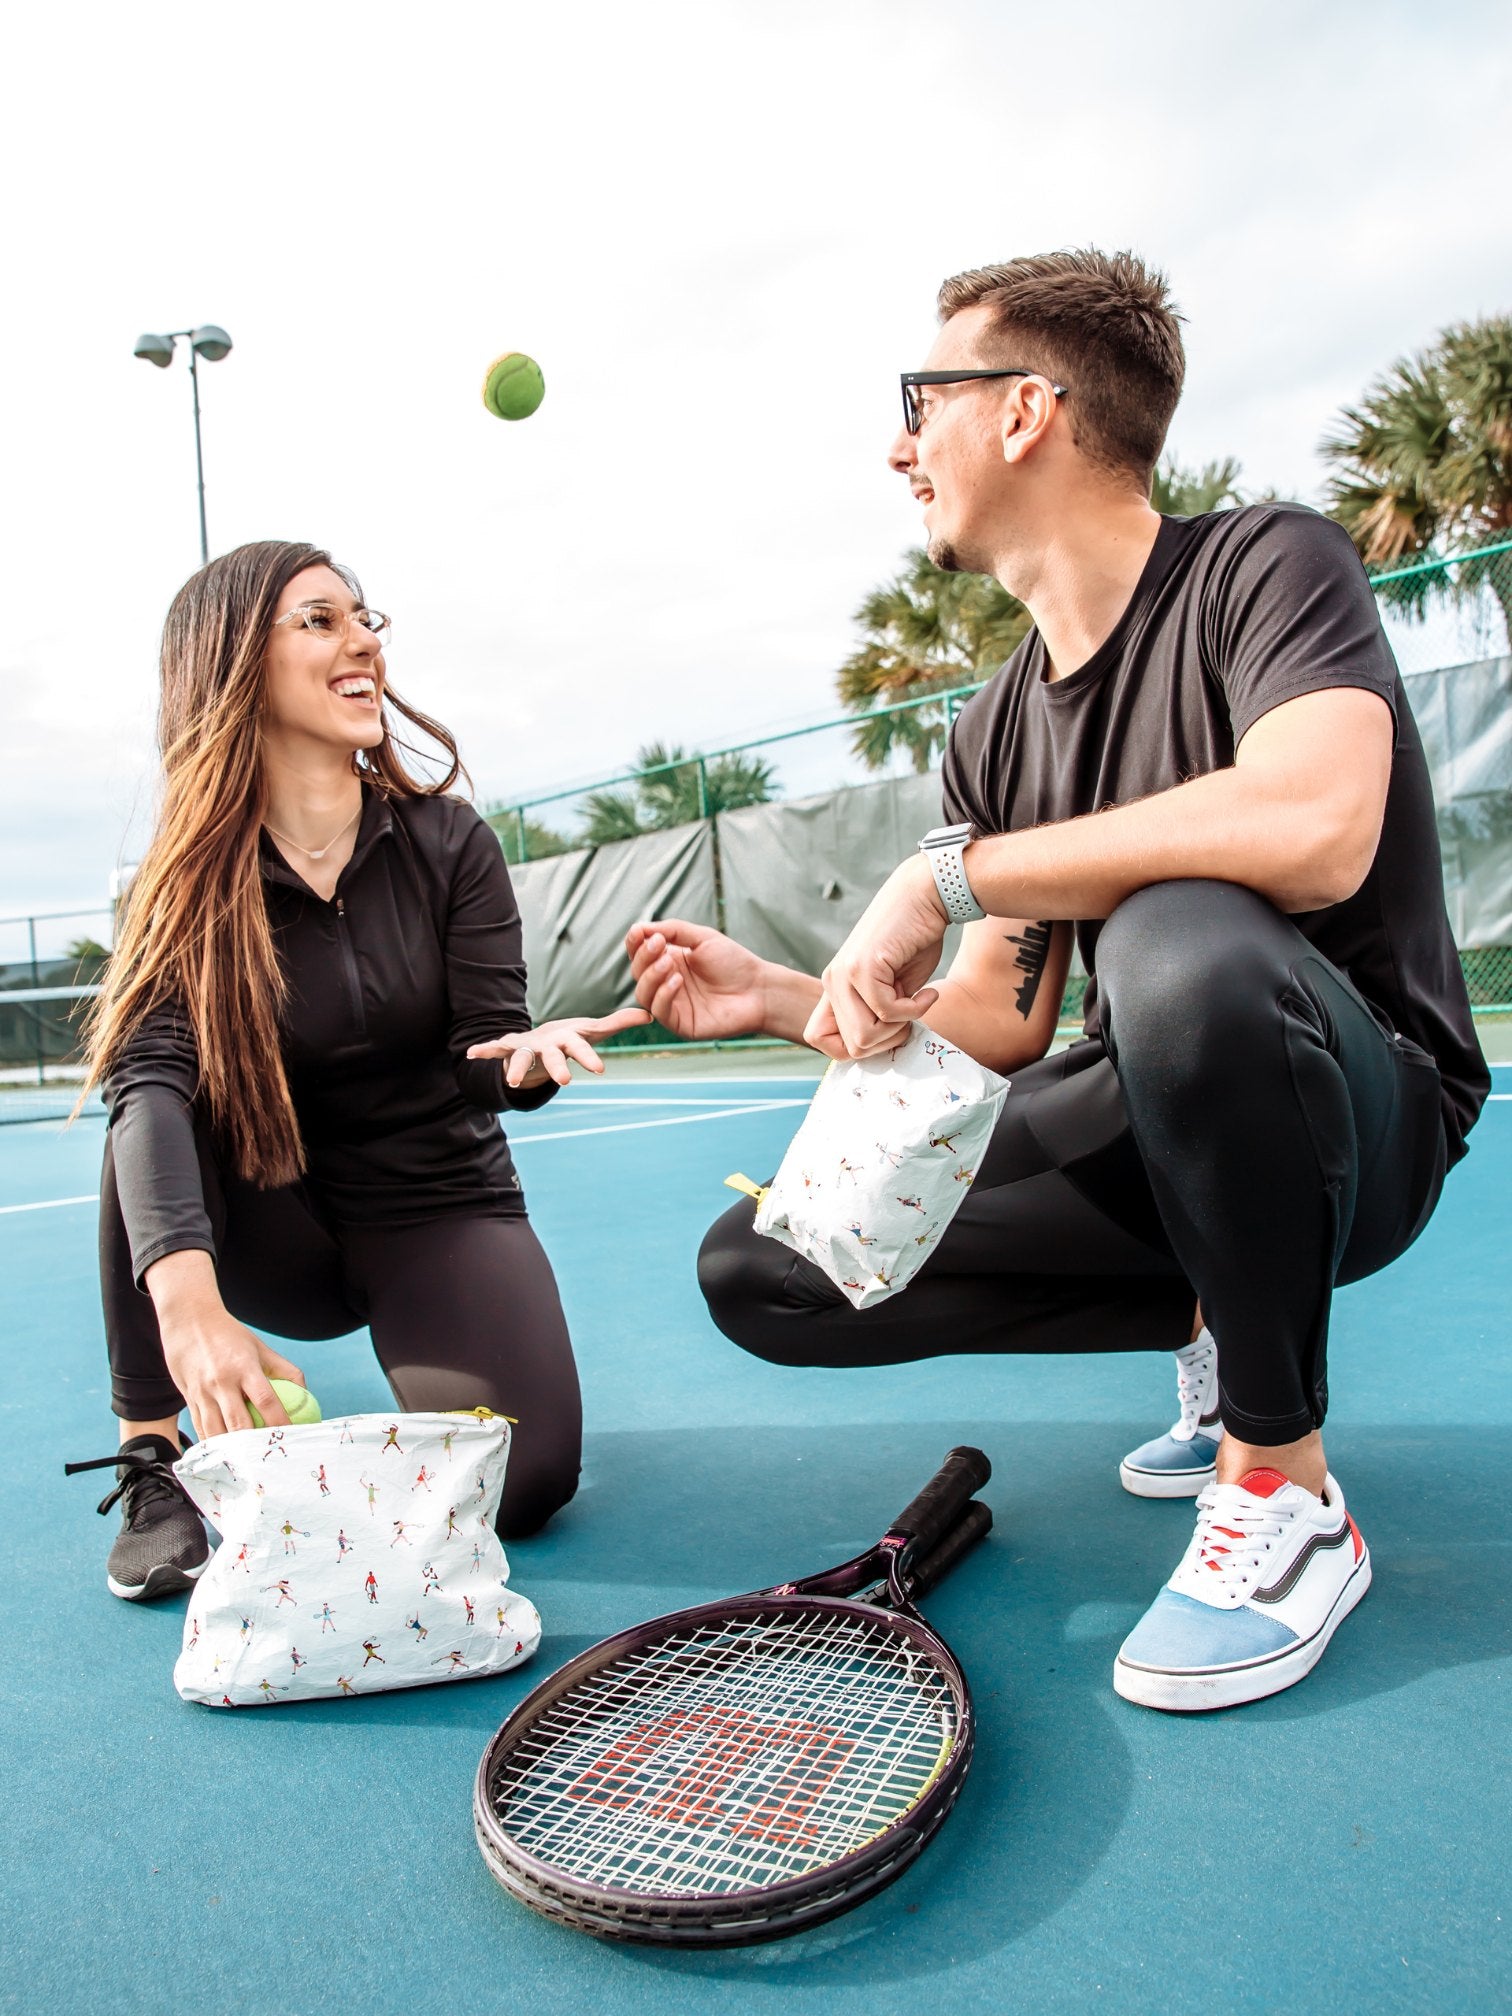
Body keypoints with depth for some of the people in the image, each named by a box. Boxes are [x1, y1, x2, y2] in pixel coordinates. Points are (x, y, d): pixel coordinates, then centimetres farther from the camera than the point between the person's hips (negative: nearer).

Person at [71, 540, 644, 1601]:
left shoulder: (447, 841, -9)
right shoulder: (189, 880, -11)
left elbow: (484, 1050, -12)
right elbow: (152, 1078, -28)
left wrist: (525, 1058, -40)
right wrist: (187, 1298, -46)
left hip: (440, 1209, 0)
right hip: (279, 1229, 0)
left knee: (523, 1482, -22)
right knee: (147, 1113, -30)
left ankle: (407, 1358, 14)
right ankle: (152, 1461, -16)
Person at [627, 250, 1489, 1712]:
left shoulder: (1263, 566, -11)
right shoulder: (994, 734, 7)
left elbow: (1315, 832, -34)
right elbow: (997, 1029, 9)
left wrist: (947, 872, -27)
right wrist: (783, 998, -5)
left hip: (1362, 1113, -6)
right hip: (1146, 1138, 7)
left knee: (1182, 942, -40)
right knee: (757, 1271, -4)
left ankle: (1285, 1496, -16)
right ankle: (1220, 1330, 8)